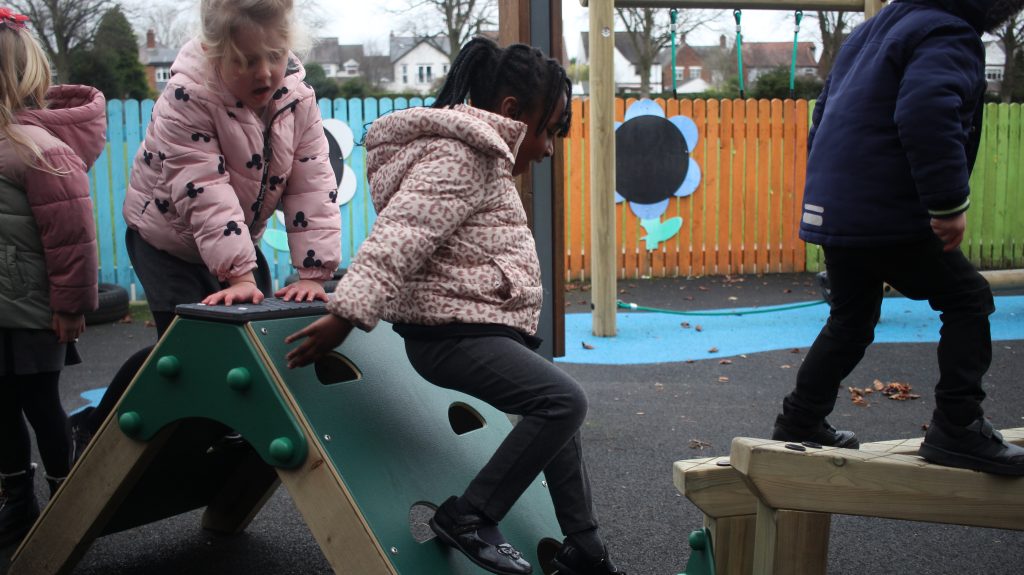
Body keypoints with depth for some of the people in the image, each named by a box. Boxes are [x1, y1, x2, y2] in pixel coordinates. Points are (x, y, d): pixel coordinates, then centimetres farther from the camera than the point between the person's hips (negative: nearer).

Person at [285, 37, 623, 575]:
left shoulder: (477, 157, 18)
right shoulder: (458, 158, -15)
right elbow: (396, 238, -27)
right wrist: (347, 312, -34)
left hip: (483, 329, 11)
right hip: (451, 335, -11)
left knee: (560, 411, 17)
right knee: (564, 400, -22)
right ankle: (468, 517, -10)